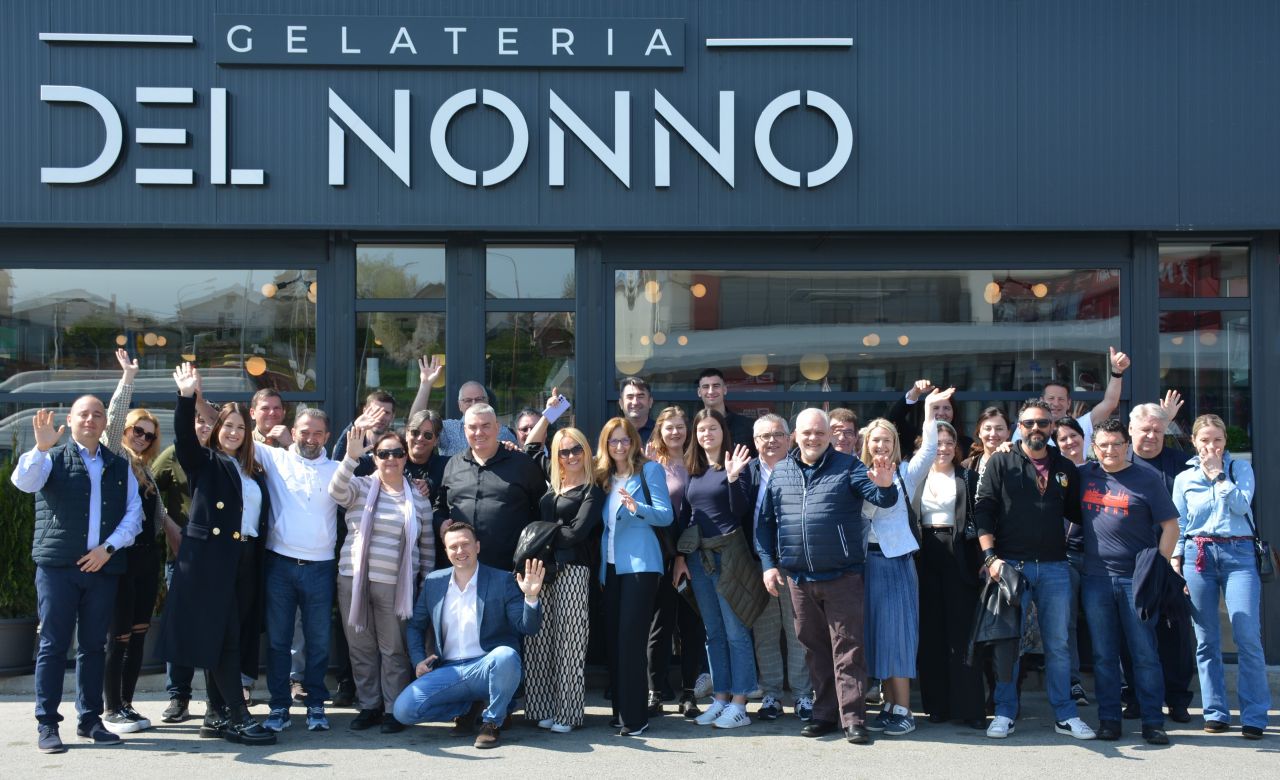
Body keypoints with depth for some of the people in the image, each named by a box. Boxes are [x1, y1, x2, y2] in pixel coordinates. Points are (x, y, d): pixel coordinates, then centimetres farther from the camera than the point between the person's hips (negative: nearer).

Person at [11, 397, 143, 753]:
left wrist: (109, 547, -4)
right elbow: (24, 482, -13)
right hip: (58, 565, -3)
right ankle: (46, 724, 2)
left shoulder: (119, 466, 15)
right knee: (53, 645, -2)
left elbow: (134, 512, 9)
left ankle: (90, 720, 15)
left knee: (94, 645, 8)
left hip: (102, 566, 3)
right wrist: (41, 447, -28)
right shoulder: (53, 458, 6)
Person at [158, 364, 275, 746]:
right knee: (222, 638, -7)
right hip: (210, 559, -5)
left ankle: (216, 715, 14)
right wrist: (187, 397, -29)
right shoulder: (204, 462, 3)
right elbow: (184, 437, -15)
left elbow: (262, 517, 15)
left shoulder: (255, 472, 17)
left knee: (224, 640, 9)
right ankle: (239, 718, -8)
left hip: (244, 561, 5)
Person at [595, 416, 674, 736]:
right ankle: (620, 709, 13)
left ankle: (635, 716, -9)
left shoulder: (649, 470, -2)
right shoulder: (603, 475, 15)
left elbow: (666, 515, -10)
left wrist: (636, 507, -25)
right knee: (614, 637, 6)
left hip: (639, 563, -6)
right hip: (611, 565, 6)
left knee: (630, 637, -10)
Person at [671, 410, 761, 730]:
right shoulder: (693, 470, 12)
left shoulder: (733, 465, -4)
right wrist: (680, 555, 9)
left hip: (729, 555, -6)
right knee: (713, 633, 11)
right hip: (698, 557, 6)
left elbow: (741, 511, -10)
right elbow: (684, 514, 15)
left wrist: (733, 478, -23)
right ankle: (720, 699, 17)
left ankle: (738, 704, 0)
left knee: (736, 632, -3)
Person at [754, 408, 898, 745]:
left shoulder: (847, 467, -1)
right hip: (799, 578, 4)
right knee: (814, 648, 13)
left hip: (842, 577, -4)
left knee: (847, 648, -4)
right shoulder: (780, 472, 9)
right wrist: (768, 563, 5)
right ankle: (824, 714, 22)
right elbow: (765, 521, 13)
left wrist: (885, 486, -34)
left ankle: (852, 718, -1)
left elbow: (884, 499, -11)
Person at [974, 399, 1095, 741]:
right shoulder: (1001, 463, 3)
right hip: (1011, 564, -2)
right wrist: (990, 556, -12)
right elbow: (983, 510, -3)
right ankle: (1004, 714, 10)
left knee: (1058, 644, 6)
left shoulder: (1065, 468, 13)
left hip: (1055, 567, 3)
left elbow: (1077, 513, 21)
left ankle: (1065, 715, 13)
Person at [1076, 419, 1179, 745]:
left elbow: (1170, 525, 0)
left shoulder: (1147, 479, 0)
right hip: (1095, 579, 3)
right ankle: (1109, 719, 14)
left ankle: (1153, 722, 7)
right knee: (1103, 655, 7)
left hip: (1136, 578, -3)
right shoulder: (1084, 476, 8)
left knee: (1145, 654, 0)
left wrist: (1158, 567, -9)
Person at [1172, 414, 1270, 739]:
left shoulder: (1240, 468, 9)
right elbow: (1178, 525, 13)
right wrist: (1176, 563, 4)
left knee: (1248, 637, -11)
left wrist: (1218, 473, -6)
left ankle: (1254, 716, -6)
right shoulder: (1184, 478, 12)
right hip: (1197, 556, 2)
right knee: (1206, 641, 4)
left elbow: (1241, 505, -7)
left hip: (1238, 554, -2)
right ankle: (1215, 712, 12)